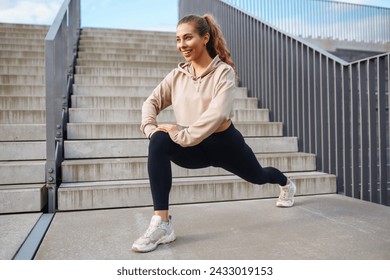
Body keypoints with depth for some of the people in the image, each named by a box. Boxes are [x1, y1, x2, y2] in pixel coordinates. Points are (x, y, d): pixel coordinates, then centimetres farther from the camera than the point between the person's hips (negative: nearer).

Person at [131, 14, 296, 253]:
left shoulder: (224, 72, -17)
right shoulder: (177, 75, -3)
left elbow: (218, 113, -31)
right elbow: (152, 102, -3)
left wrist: (184, 135, -36)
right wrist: (149, 127, -23)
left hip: (224, 143, -2)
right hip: (194, 147, 3)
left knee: (257, 176, 23)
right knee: (159, 142, -29)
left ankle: (286, 184, 65)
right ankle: (162, 224, -29)